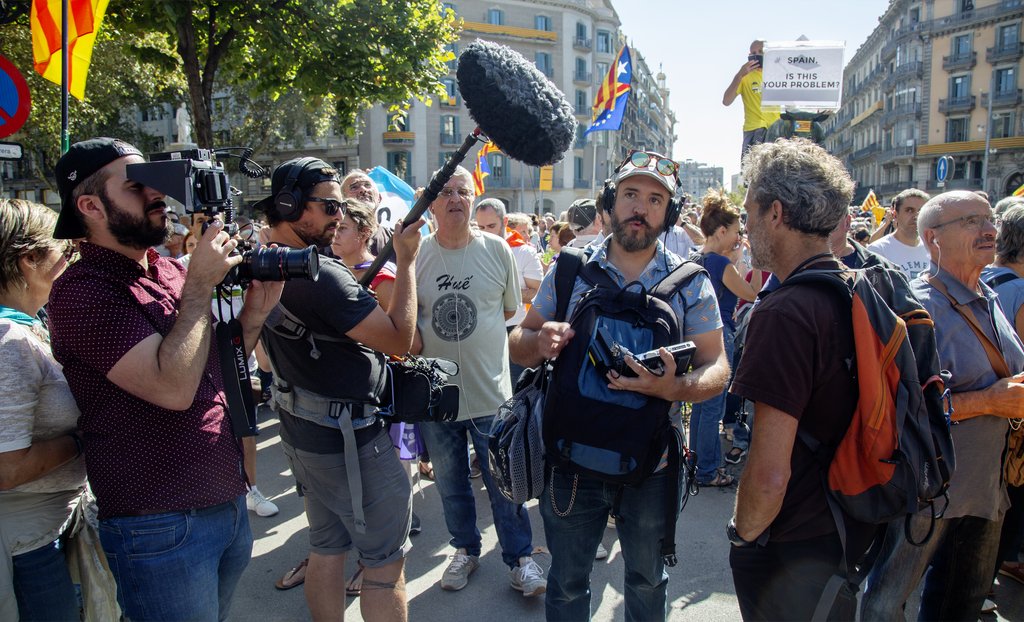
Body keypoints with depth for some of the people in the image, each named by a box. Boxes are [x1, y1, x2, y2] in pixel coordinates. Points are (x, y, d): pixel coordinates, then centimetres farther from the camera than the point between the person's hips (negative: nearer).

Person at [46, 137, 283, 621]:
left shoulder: (172, 270, 7)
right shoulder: (82, 290, -16)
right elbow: (174, 387, -26)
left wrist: (254, 311, -3)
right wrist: (199, 285, -18)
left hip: (229, 503, 7)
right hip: (161, 527, -7)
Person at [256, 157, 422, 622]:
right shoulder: (320, 274, -24)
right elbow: (400, 340, -21)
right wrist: (406, 261, -15)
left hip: (301, 433, 9)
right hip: (349, 442, -9)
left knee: (327, 550, 21)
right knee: (385, 565, 4)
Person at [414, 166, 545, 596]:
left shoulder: (496, 250, -3)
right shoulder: (416, 254, -3)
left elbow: (511, 310, 7)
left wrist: (473, 327, 0)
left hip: (490, 391, -1)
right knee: (450, 484, 18)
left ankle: (520, 556, 27)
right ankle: (465, 549, 39)